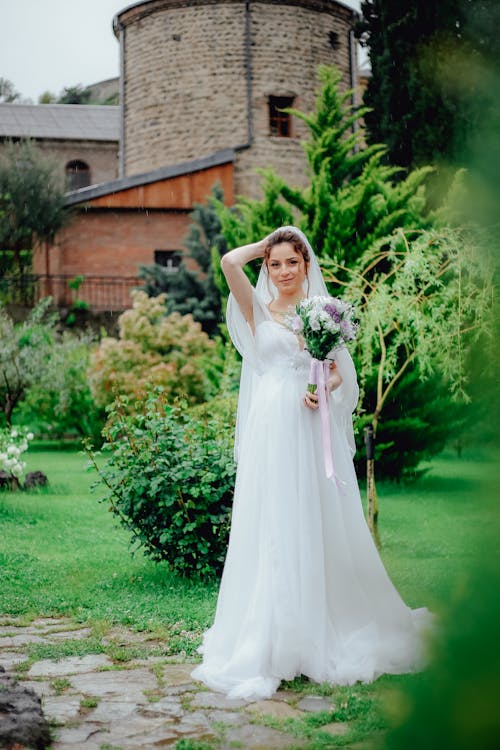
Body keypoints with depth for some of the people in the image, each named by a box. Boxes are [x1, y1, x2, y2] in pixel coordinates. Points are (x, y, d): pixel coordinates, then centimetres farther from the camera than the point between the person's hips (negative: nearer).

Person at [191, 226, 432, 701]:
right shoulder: (258, 309, 7)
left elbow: (341, 371, 9)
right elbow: (229, 261, -7)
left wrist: (324, 389, -12)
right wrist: (266, 244, 8)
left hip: (311, 429, 1)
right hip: (270, 428, -1)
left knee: (318, 528, 4)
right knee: (269, 532, -1)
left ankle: (328, 634, 19)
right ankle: (267, 640, 7)